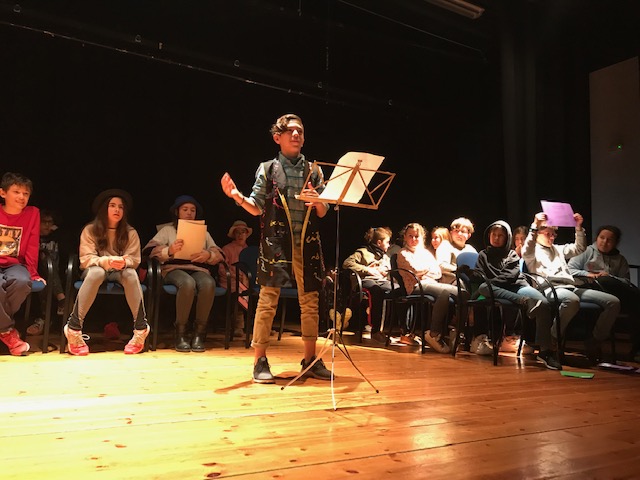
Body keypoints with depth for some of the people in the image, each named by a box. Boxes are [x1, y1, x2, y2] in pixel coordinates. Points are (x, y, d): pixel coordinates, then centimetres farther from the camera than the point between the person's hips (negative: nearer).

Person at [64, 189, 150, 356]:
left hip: (120, 272, 1)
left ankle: (141, 330, -29)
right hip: (96, 269, -1)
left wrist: (123, 262, -30)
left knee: (131, 274, -34)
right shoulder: (90, 230, -5)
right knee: (96, 272, -38)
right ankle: (73, 329, -32)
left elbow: (134, 260, -5)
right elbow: (86, 259, -11)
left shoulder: (130, 232, -1)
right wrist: (107, 261, -31)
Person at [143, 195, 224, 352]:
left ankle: (199, 333, -25)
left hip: (198, 269, 2)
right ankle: (181, 333, -26)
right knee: (188, 283, -39)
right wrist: (169, 251, -18)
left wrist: (208, 255, -9)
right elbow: (150, 250, 3)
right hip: (174, 268, -2)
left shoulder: (203, 232, 28)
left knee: (209, 283, -36)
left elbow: (219, 254, 15)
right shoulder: (168, 230, 21)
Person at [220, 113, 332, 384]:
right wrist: (237, 196, -17)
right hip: (276, 243, -3)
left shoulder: (314, 171, 13)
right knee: (267, 301, -4)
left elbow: (323, 213, 10)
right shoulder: (267, 169, 7)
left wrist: (318, 202, -13)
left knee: (310, 302, 6)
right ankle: (260, 361, 6)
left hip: (307, 244, 3)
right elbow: (257, 208, 1)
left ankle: (310, 360, 18)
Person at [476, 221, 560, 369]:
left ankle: (545, 350, -34)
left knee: (544, 304, -30)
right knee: (483, 287, -37)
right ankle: (525, 301, -49)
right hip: (497, 290, -1)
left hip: (518, 285, 1)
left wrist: (492, 280, -4)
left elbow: (512, 275, 7)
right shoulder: (483, 255, 26)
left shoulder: (512, 254, 26)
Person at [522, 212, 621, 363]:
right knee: (572, 300, -44)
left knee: (613, 302, -9)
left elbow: (579, 248, 32)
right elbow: (526, 252, -13)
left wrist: (579, 228, 19)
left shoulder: (558, 249, 34)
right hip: (550, 288, -8)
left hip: (571, 287, 8)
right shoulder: (534, 251, 11)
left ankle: (594, 342, -1)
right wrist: (534, 225, -20)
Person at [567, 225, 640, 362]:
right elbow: (569, 270, 5)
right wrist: (589, 275, -8)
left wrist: (610, 278, -8)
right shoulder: (587, 252, 17)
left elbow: (626, 282, 11)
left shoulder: (620, 259, 25)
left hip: (616, 293, 3)